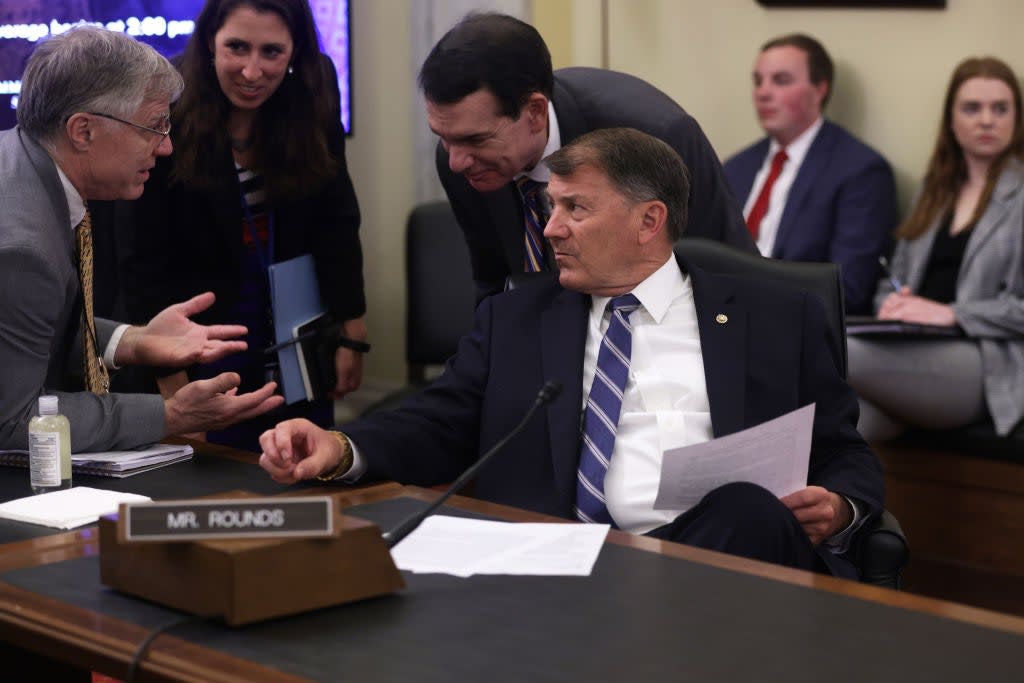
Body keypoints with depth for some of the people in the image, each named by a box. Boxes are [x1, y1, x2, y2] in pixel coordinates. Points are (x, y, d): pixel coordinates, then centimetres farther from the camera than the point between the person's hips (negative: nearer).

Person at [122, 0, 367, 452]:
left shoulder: (313, 91, -11)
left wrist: (352, 334, -2)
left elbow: (336, 220, -2)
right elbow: (147, 257, -16)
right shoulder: (167, 112, -20)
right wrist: (169, 376, -16)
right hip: (203, 332, -3)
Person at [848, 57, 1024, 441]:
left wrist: (952, 314, -13)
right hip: (913, 356, 5)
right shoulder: (935, 192, 27)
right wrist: (892, 305, 3)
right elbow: (892, 283, 27)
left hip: (988, 366, -5)